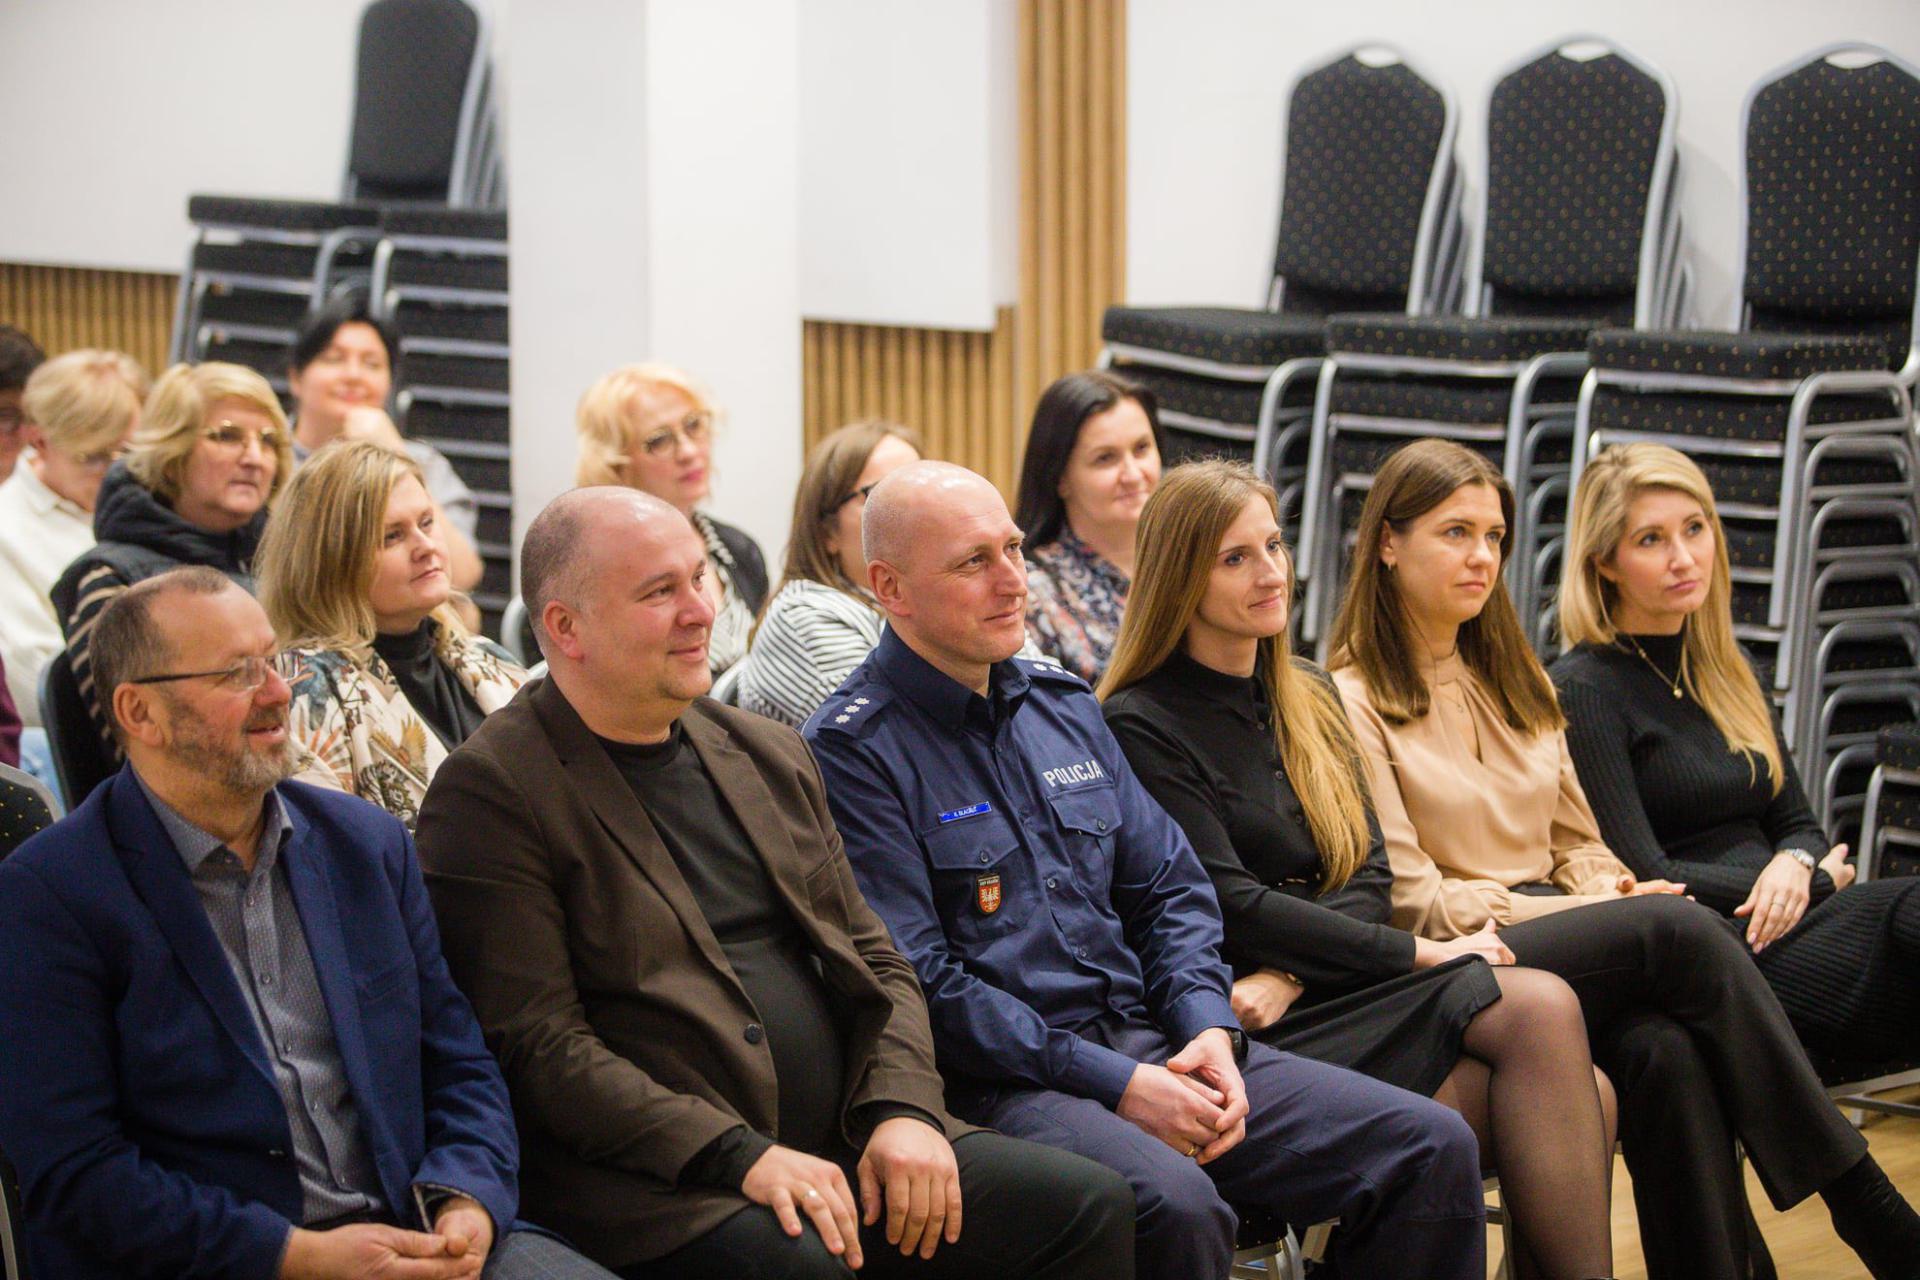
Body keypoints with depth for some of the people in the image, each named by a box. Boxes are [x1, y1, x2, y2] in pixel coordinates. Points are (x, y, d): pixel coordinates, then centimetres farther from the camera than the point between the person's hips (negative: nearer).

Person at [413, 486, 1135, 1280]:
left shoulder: (770, 755, 18)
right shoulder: (489, 793, -4)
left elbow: (876, 963, 20)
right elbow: (539, 1046, -12)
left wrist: (903, 1111, -1)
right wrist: (740, 1156, -20)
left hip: (840, 1150, 7)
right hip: (659, 1184, -7)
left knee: (1091, 1208, -10)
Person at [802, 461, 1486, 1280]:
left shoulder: (1063, 706, 18)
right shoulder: (854, 751, -6)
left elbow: (1170, 889, 21)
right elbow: (918, 982, -14)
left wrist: (1209, 1028, 0)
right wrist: (1113, 1084, -17)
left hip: (1147, 1042, 7)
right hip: (1001, 1082, -7)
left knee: (1434, 1150, -6)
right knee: (1176, 1205, -38)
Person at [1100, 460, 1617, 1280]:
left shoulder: (1311, 698, 19)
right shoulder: (1140, 725, -4)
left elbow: (1370, 876, 10)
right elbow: (1228, 905, -12)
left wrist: (1290, 973, -11)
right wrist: (1415, 954, -11)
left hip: (1322, 994, 7)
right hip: (1248, 1027, -7)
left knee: (1583, 1096, -19)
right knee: (1539, 1008, -24)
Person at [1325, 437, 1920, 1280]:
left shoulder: (1514, 680, 22)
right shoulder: (1352, 699, -2)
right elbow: (1407, 898, -8)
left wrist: (1611, 890, -4)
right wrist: (1581, 912, -11)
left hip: (1549, 934, 6)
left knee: (1667, 1049, -31)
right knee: (1678, 928, -28)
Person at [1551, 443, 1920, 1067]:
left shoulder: (1726, 669, 22)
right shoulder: (1581, 691, -2)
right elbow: (1642, 875, -8)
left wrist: (1794, 867, -3)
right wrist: (1819, 882, -3)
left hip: (1780, 927, 7)